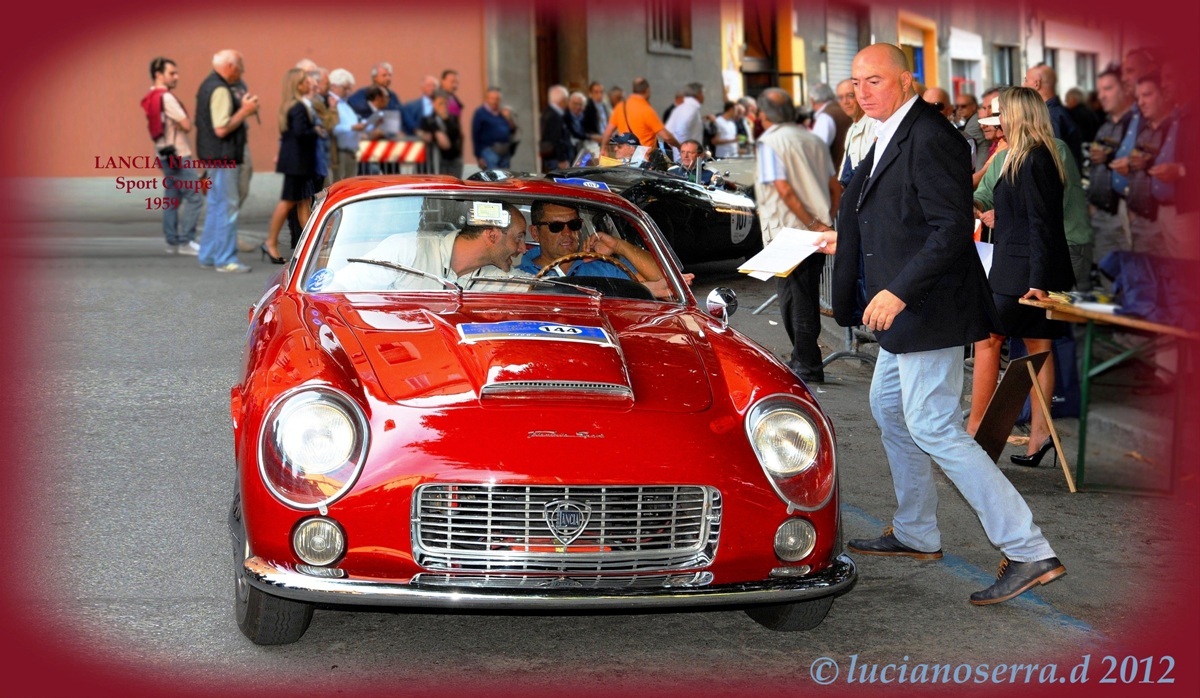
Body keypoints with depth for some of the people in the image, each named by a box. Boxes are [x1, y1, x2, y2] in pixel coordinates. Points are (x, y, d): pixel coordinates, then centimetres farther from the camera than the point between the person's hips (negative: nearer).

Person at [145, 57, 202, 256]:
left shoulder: (151, 98, 13)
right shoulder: (166, 97, -17)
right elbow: (186, 126, -19)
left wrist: (178, 123, 5)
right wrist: (187, 120, 1)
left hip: (164, 154, 10)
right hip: (178, 155, -10)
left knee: (172, 199, 14)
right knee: (194, 197, -8)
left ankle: (172, 242, 16)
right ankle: (185, 241, -9)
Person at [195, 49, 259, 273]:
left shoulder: (209, 85, 15)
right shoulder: (220, 90, -18)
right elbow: (221, 129, -24)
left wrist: (240, 106, 12)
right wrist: (245, 111, -15)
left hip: (214, 155, 11)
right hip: (223, 155, -11)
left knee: (216, 206, 17)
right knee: (227, 207, -6)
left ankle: (207, 255, 23)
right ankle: (225, 259, -3)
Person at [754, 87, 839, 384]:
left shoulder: (770, 142, -8)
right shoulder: (814, 140, 13)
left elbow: (783, 188, -18)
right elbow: (835, 188, 11)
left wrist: (813, 224, -16)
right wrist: (825, 220, 12)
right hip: (816, 235, 7)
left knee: (794, 298, -1)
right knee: (807, 296, 15)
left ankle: (808, 365, -1)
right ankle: (803, 359, 22)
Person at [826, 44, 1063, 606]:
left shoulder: (929, 138, -19)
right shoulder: (891, 137, 13)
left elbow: (953, 228, -25)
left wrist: (899, 291, -29)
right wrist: (849, 241, 28)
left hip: (930, 308, -11)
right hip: (905, 308, 11)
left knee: (933, 430, -11)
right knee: (888, 408, 22)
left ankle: (1029, 554, -9)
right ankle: (915, 534, 37)